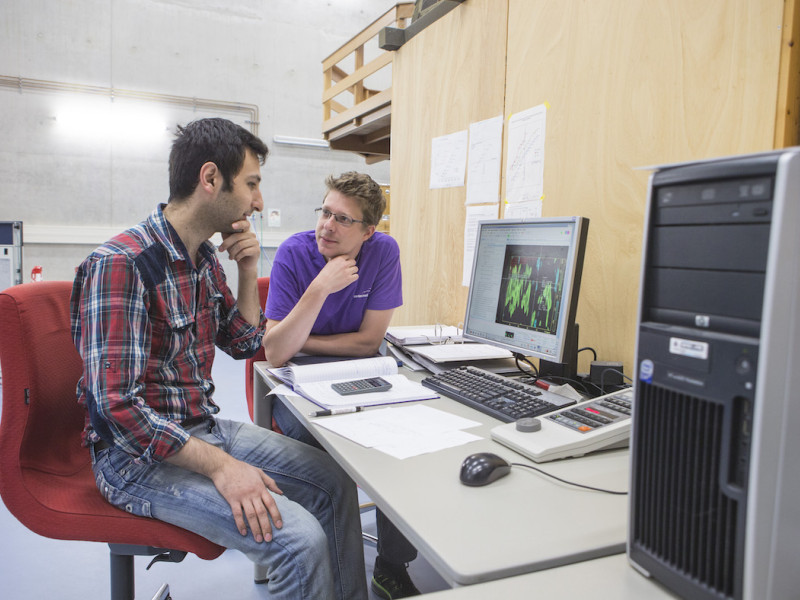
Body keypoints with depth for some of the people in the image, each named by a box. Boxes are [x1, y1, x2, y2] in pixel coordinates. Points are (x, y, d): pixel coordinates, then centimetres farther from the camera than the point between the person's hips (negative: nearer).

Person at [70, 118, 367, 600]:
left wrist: (248, 271, 0)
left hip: (204, 428, 9)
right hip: (140, 455, -8)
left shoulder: (204, 257, 5)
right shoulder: (120, 265, -22)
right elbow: (118, 407, -26)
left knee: (335, 482, 6)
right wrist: (221, 467, -27)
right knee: (301, 541, -23)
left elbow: (244, 345, 15)